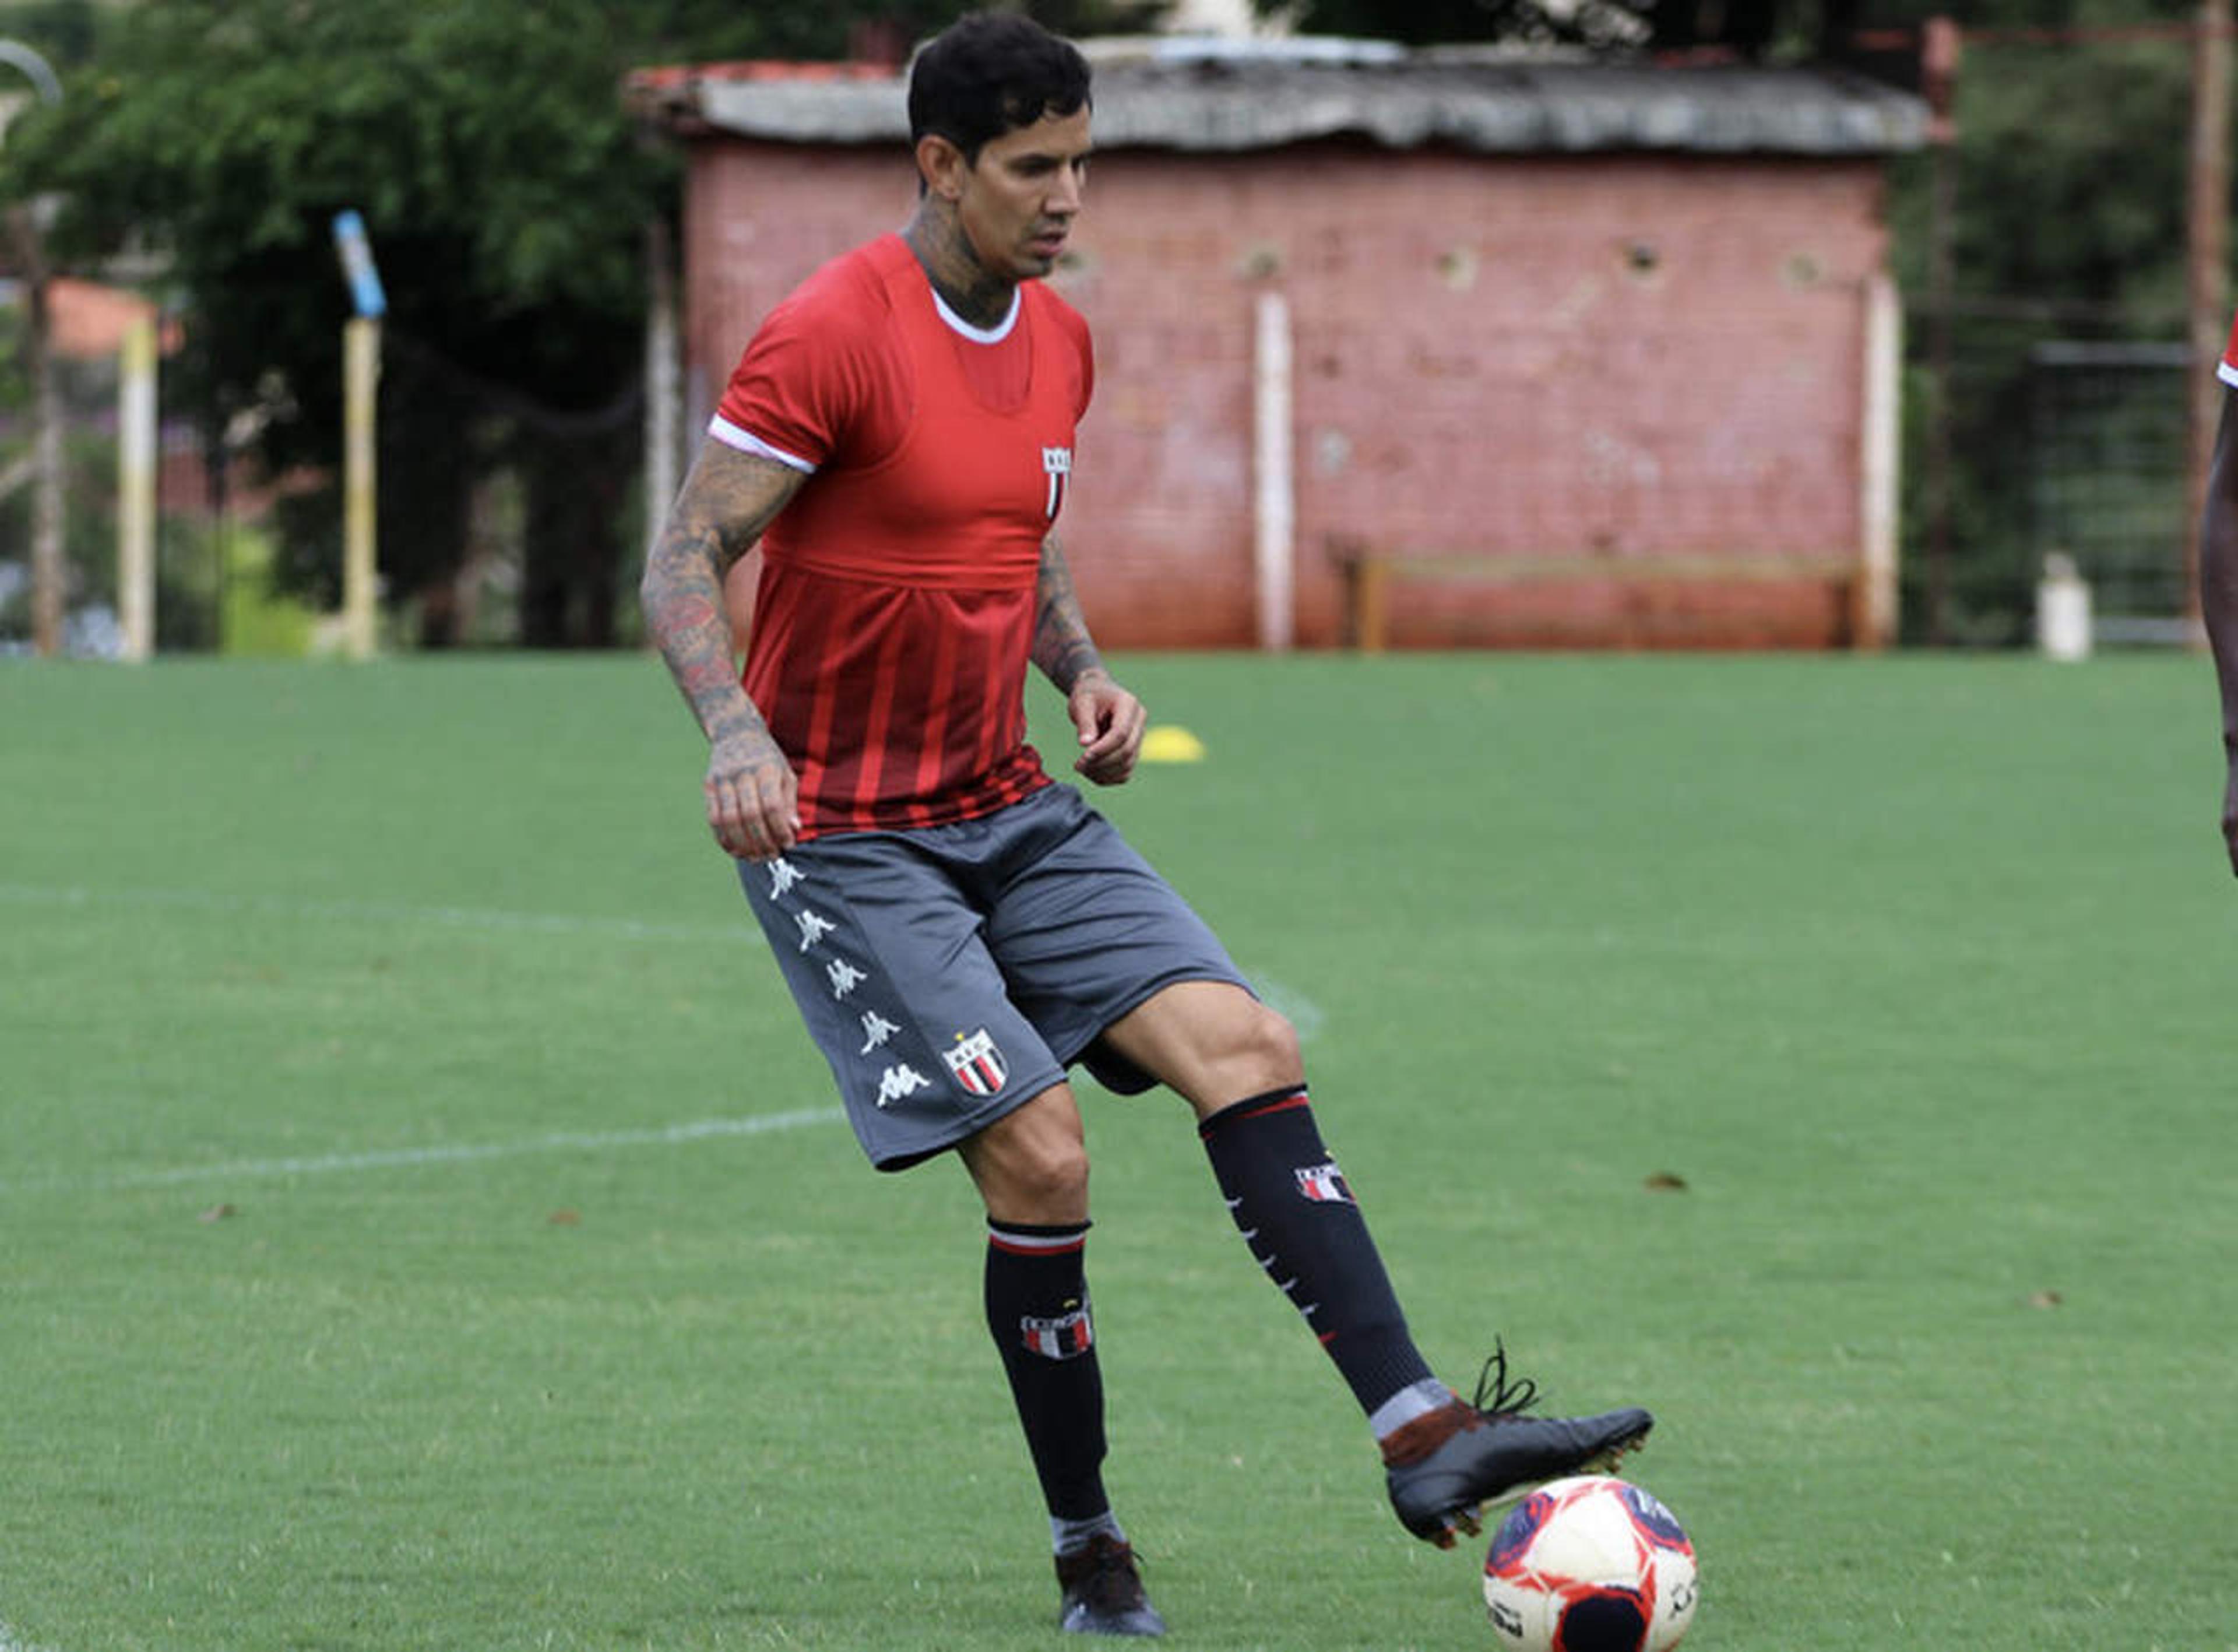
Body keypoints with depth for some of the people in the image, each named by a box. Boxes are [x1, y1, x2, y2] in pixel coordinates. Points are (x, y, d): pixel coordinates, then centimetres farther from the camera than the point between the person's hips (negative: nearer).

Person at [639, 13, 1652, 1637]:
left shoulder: (1058, 341, 8)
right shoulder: (832, 335, -16)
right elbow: (684, 557, -15)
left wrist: (1084, 669, 5)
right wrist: (736, 729, -32)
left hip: (1014, 813, 7)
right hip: (843, 837, -7)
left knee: (1248, 1048, -11)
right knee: (1040, 1155, -15)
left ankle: (1423, 1433, -16)